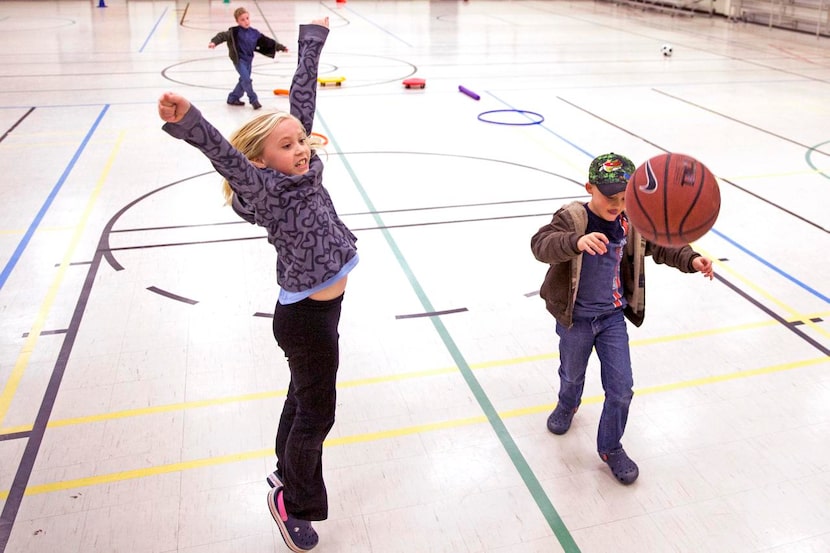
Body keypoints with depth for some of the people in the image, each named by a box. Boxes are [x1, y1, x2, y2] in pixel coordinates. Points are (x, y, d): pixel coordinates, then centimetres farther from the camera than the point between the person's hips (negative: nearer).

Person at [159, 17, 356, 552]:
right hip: (306, 318, -8)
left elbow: (303, 95, 4)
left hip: (324, 306, 8)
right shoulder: (264, 188, -19)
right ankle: (294, 502, 31)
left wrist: (313, 39, 12)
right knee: (317, 413, 7)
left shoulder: (305, 168, -1)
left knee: (304, 397, 25)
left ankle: (287, 475, 47)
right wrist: (189, 122, -58)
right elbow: (226, 155, -39)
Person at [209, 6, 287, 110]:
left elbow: (267, 41, 8)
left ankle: (233, 98, 29)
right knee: (246, 79, -15)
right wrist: (214, 42, -41)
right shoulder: (235, 32, -13)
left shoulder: (254, 33, 2)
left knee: (244, 80, 14)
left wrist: (280, 47, 10)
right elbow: (223, 35, -23)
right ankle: (253, 100, -2)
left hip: (248, 60, 7)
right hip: (239, 59, -7)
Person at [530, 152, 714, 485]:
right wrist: (577, 241, -62)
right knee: (572, 376, 22)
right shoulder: (571, 219, -23)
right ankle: (567, 406, 57)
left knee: (621, 389, 3)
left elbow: (660, 247, 6)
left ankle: (610, 448, 26)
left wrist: (691, 260, -13)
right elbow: (541, 244, -42)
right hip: (575, 319, -3)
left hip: (613, 317, 3)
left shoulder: (629, 224, -6)